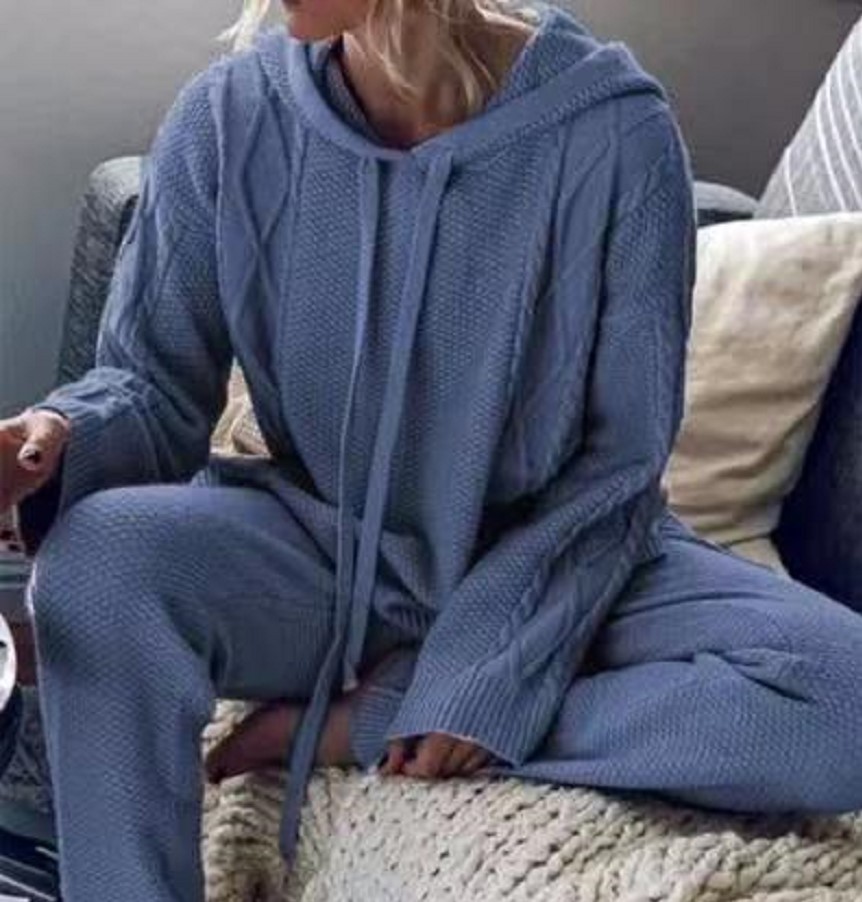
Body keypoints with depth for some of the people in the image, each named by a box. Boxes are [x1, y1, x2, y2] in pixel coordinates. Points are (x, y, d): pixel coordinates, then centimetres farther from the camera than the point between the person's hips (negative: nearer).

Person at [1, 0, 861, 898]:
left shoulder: (612, 128, -17)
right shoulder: (228, 118, -11)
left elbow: (621, 457, -11)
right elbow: (157, 385, -4)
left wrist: (490, 669, -16)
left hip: (563, 558, 0)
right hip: (323, 550, 0)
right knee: (98, 563, -31)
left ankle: (361, 724, -17)